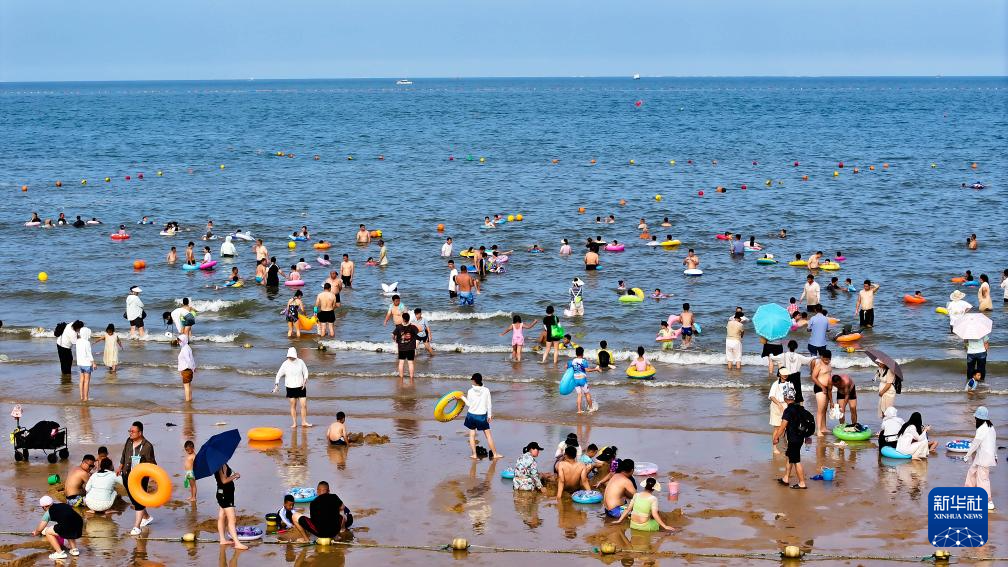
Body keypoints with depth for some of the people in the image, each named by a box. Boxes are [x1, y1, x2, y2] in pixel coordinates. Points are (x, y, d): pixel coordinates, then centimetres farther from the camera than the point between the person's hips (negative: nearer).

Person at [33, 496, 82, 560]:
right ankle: (74, 549, 28)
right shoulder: (64, 505, 28)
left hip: (67, 527, -7)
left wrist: (35, 533, 45)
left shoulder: (49, 512, 13)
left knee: (48, 532, 13)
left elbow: (39, 529, 20)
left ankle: (59, 552, 7)